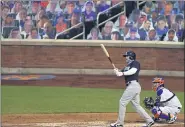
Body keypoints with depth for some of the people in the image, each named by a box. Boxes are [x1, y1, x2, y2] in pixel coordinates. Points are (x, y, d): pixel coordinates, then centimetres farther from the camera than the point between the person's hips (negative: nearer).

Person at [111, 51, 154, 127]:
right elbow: (120, 74, 17)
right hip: (132, 86, 10)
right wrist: (117, 71, -5)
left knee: (122, 102, -8)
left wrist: (122, 73, -30)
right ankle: (149, 120, 9)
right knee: (136, 105, 10)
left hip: (133, 85, -10)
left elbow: (133, 71, -21)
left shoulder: (135, 63, -2)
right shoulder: (127, 66, 25)